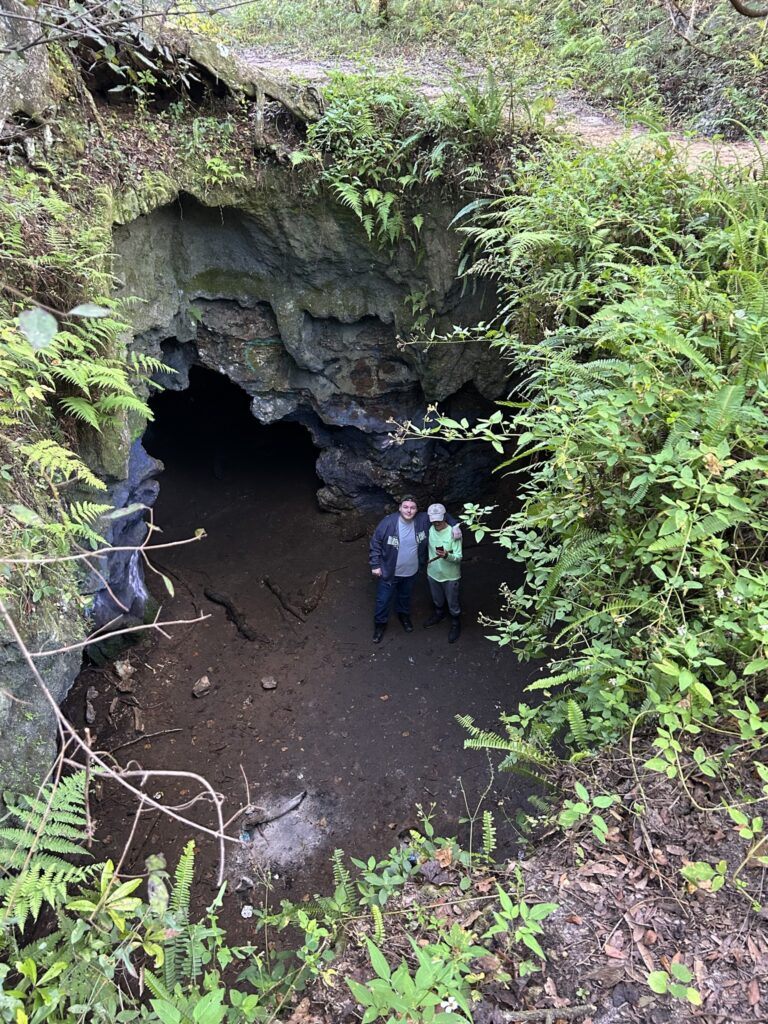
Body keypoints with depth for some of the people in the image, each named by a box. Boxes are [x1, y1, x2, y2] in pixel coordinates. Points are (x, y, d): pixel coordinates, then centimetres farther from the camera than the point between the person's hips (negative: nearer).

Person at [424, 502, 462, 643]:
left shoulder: (454, 533, -26)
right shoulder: (430, 530, -10)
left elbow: (458, 557, -26)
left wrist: (447, 555, -43)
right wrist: (428, 559, 10)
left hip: (450, 576, -4)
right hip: (433, 573, 5)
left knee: (453, 604, 15)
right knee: (437, 599, 28)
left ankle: (456, 625, 40)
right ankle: (439, 614, 57)